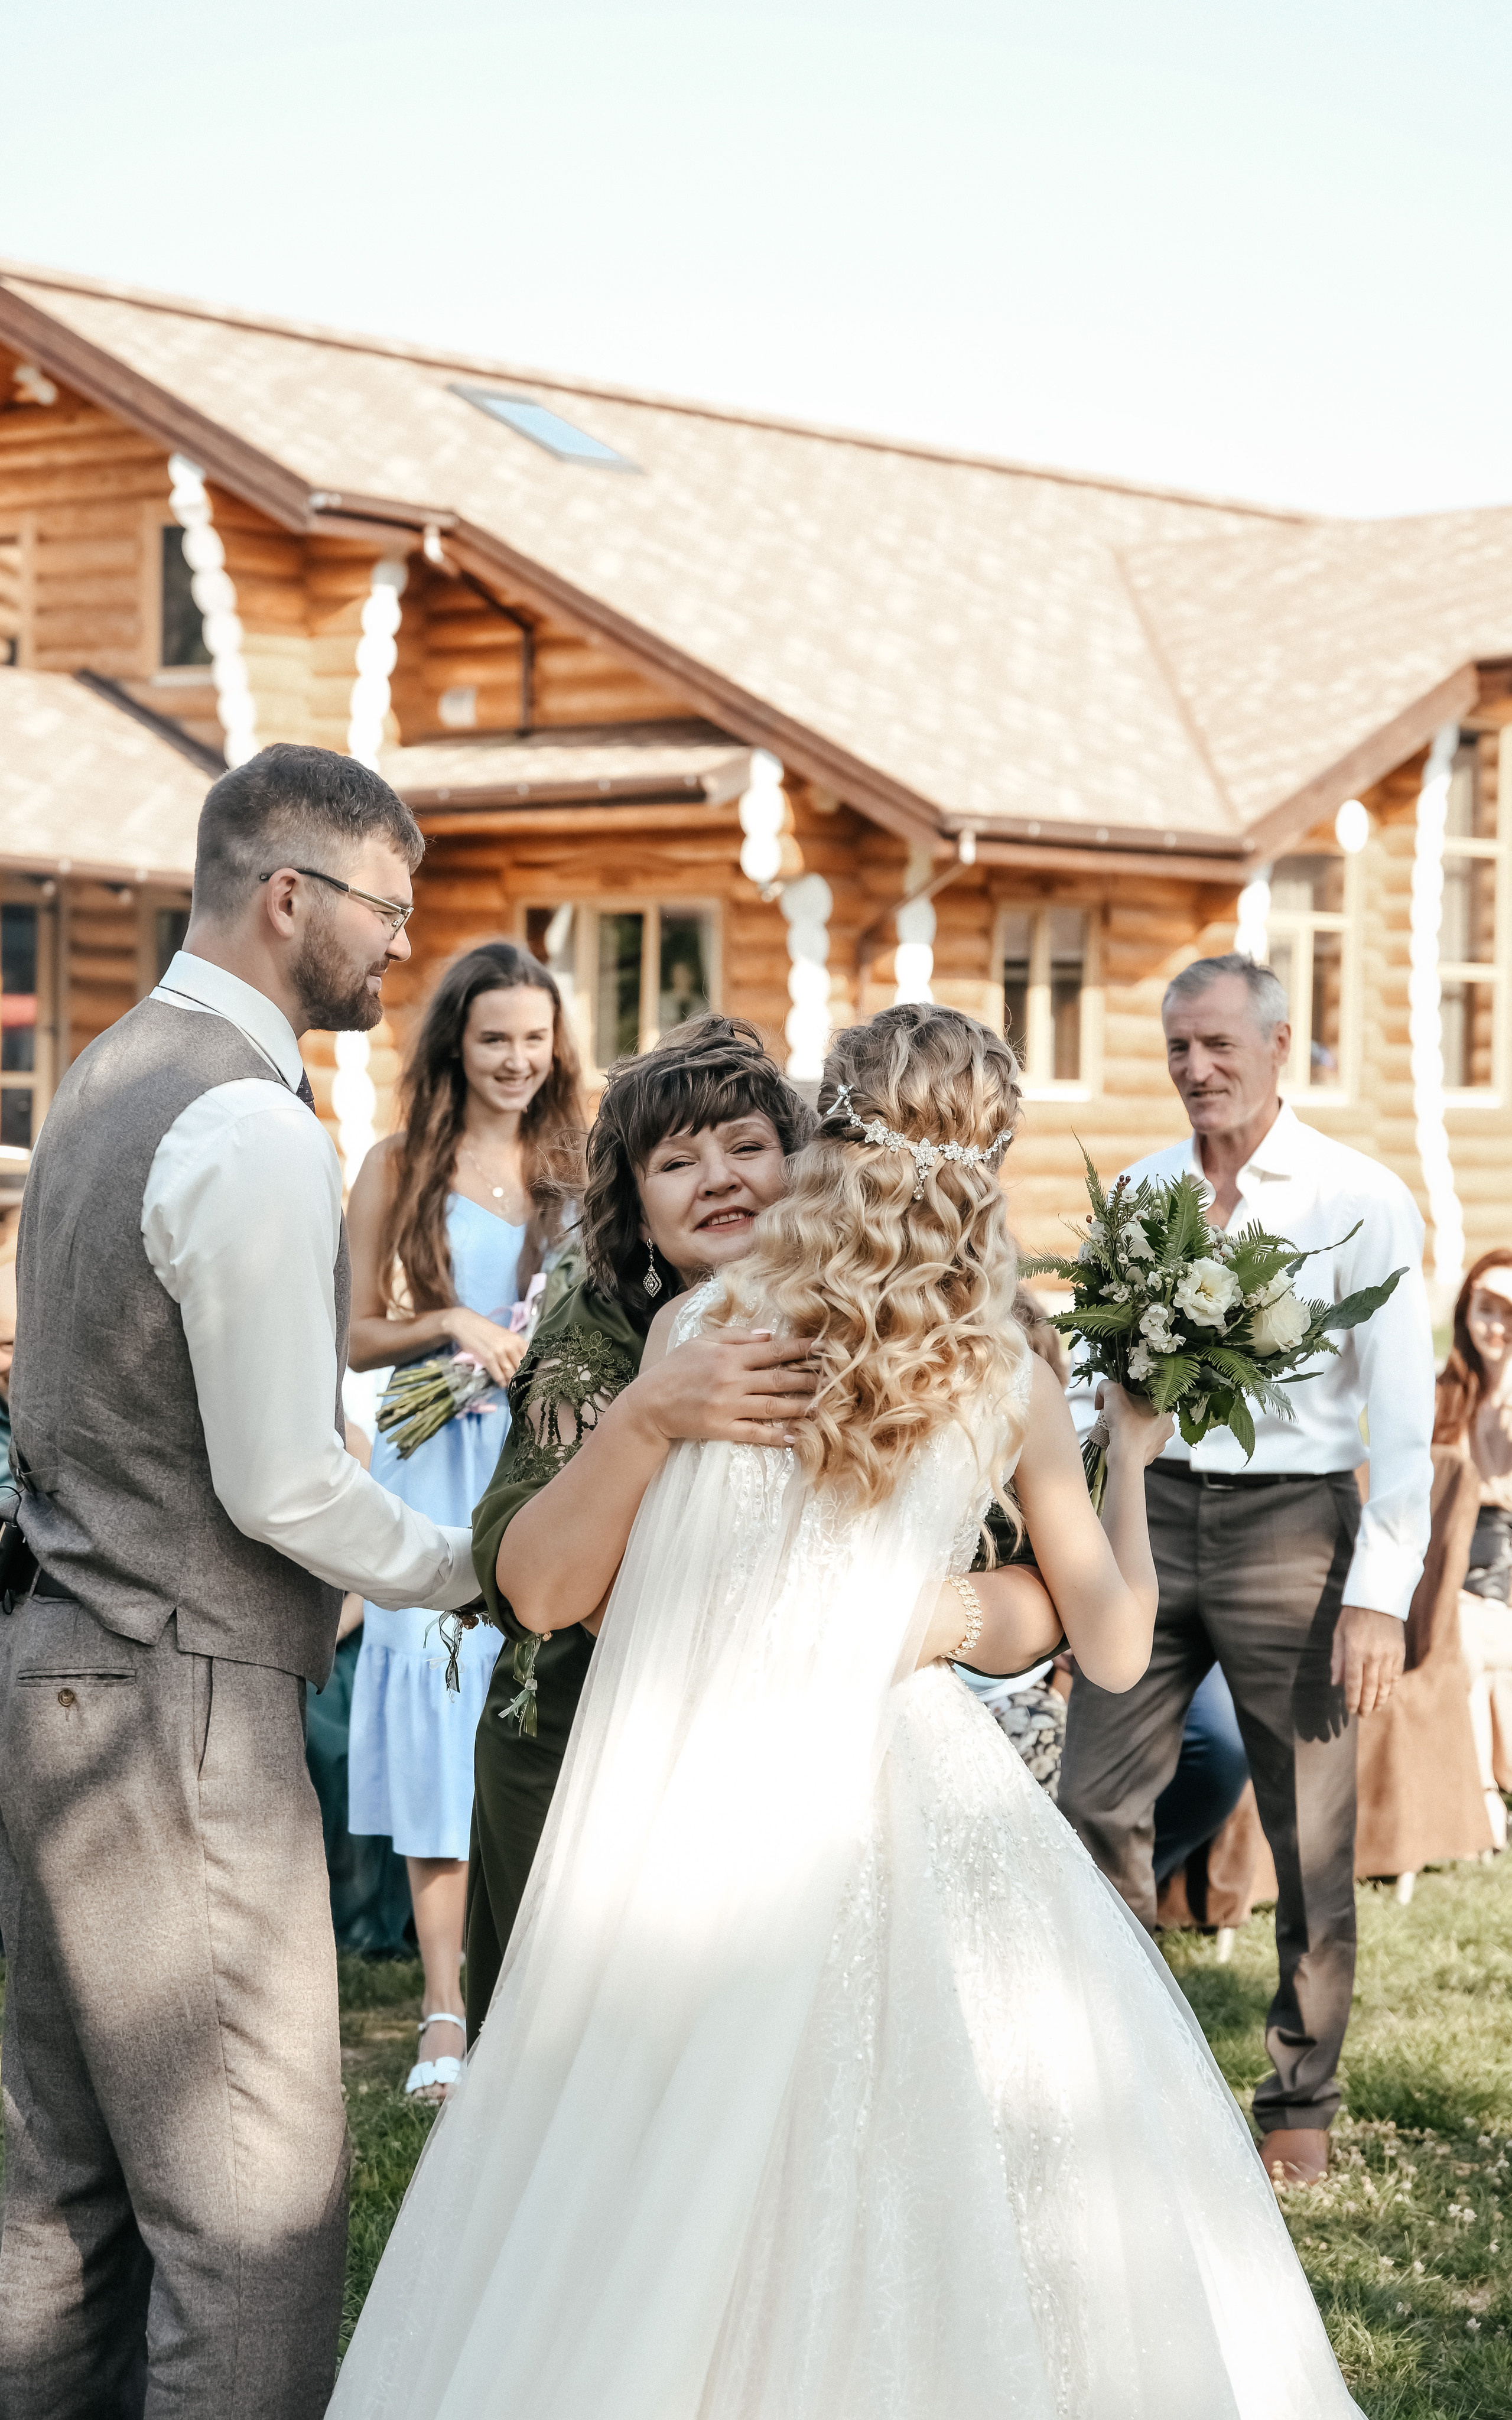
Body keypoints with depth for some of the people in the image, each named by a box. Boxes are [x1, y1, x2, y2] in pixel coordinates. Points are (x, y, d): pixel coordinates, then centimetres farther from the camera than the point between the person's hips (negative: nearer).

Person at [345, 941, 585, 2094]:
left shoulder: (577, 1167, 10)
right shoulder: (401, 1167, 4)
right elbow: (359, 1335, 5)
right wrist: (450, 1323, -11)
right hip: (438, 1467, -2)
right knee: (437, 1711, -6)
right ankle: (446, 2011, -3)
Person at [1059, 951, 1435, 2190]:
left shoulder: (1360, 1201, -4)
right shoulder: (1139, 1191, 9)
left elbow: (1404, 1414, -6)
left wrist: (1380, 1592, -12)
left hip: (1290, 1523, -4)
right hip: (1152, 1513, 4)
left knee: (1310, 1838, 4)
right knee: (1095, 1803, 0)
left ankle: (1302, 2103, 18)